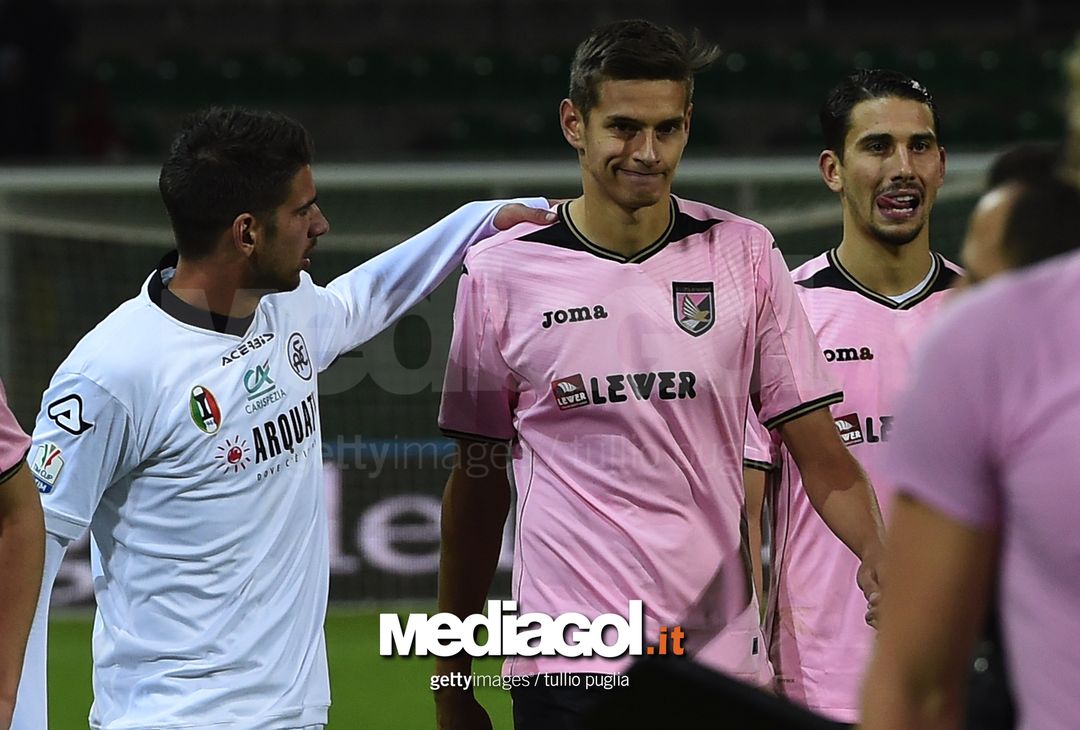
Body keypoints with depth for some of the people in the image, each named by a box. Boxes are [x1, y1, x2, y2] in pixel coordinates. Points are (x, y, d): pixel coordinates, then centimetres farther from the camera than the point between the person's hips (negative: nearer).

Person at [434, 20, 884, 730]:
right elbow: (478, 483, 9)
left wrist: (876, 552, -15)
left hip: (721, 657, 1)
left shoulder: (745, 254, 5)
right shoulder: (502, 273, 3)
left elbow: (821, 455, 5)